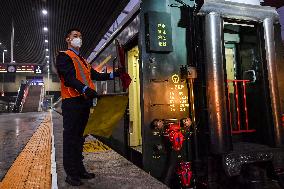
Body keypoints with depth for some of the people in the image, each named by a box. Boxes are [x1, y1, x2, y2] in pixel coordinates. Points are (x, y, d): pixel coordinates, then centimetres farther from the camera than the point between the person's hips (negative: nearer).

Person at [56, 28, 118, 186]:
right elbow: (69, 77, -16)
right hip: (72, 101, -8)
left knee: (79, 137, 13)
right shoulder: (64, 56, 0)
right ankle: (71, 173, 5)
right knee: (70, 136, -3)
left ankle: (79, 169, 23)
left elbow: (95, 75, 18)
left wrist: (113, 75, 7)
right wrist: (85, 89, -32)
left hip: (84, 101, 8)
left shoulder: (83, 60, 26)